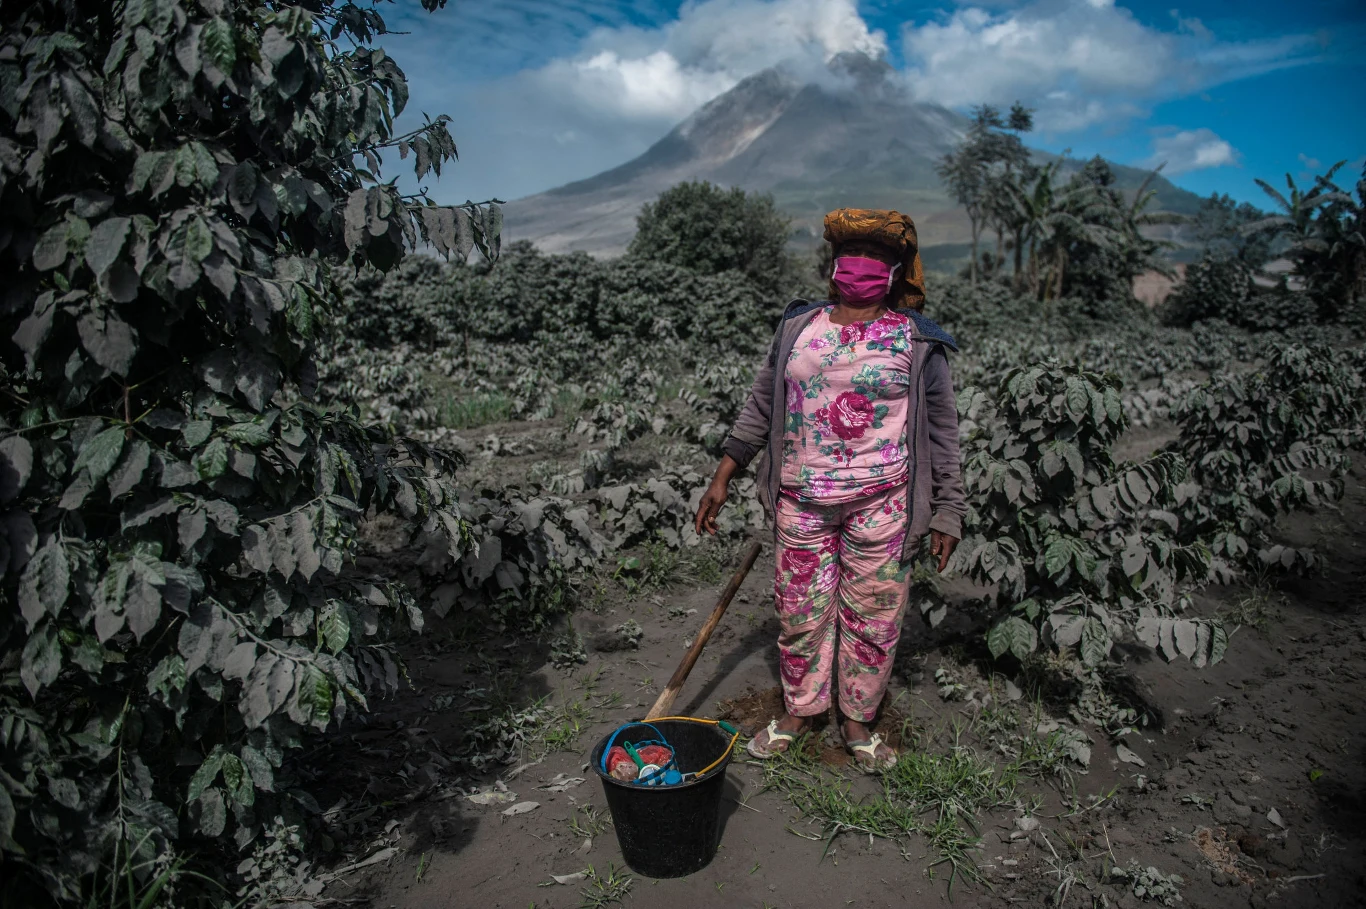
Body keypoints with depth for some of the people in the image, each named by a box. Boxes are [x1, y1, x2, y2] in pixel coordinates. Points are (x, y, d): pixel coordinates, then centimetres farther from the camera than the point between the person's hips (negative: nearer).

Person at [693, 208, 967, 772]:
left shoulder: (917, 342, -1)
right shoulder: (797, 327, 7)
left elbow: (942, 430, 2)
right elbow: (761, 406, 11)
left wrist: (947, 511, -1)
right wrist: (723, 477, 7)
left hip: (881, 499, -2)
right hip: (802, 498, 3)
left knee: (871, 614, 8)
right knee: (800, 609, 11)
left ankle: (857, 720, 29)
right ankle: (799, 710, 32)